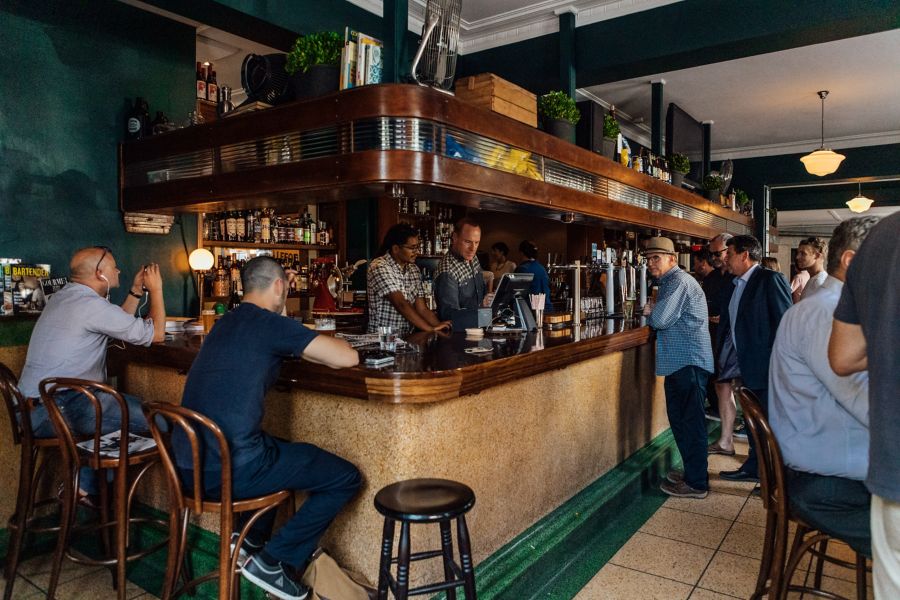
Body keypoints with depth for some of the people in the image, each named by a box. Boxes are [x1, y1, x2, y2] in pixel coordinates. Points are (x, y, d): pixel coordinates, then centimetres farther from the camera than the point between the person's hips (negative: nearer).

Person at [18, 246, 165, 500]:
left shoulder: (63, 296, 15)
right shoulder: (91, 305, -17)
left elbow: (117, 325, 24)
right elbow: (156, 333, -13)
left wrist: (137, 291, 21)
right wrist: (156, 289, -1)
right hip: (55, 409, -11)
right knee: (151, 418, -15)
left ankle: (85, 487, 23)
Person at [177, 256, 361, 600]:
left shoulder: (226, 323, 15)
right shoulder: (271, 324, -10)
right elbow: (347, 358, -14)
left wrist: (300, 348, 23)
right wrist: (320, 344, 8)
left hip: (189, 465, 9)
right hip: (231, 468, -9)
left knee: (282, 452, 36)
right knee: (346, 478, 3)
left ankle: (248, 537, 25)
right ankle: (271, 561, 5)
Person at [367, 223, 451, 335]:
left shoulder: (414, 270, 11)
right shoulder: (379, 267, -12)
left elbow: (422, 309, 8)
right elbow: (401, 305, -20)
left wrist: (440, 327, -7)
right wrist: (430, 329, -22)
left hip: (408, 338, 6)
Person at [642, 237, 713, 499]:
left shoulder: (679, 281, -15)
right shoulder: (669, 282, 18)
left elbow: (660, 320, -22)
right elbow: (664, 319, 21)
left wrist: (650, 312, -1)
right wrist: (653, 311, 1)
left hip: (689, 362, -10)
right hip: (679, 362, 10)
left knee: (690, 422, -3)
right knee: (679, 418, 17)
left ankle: (696, 483, 7)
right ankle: (692, 471, 29)